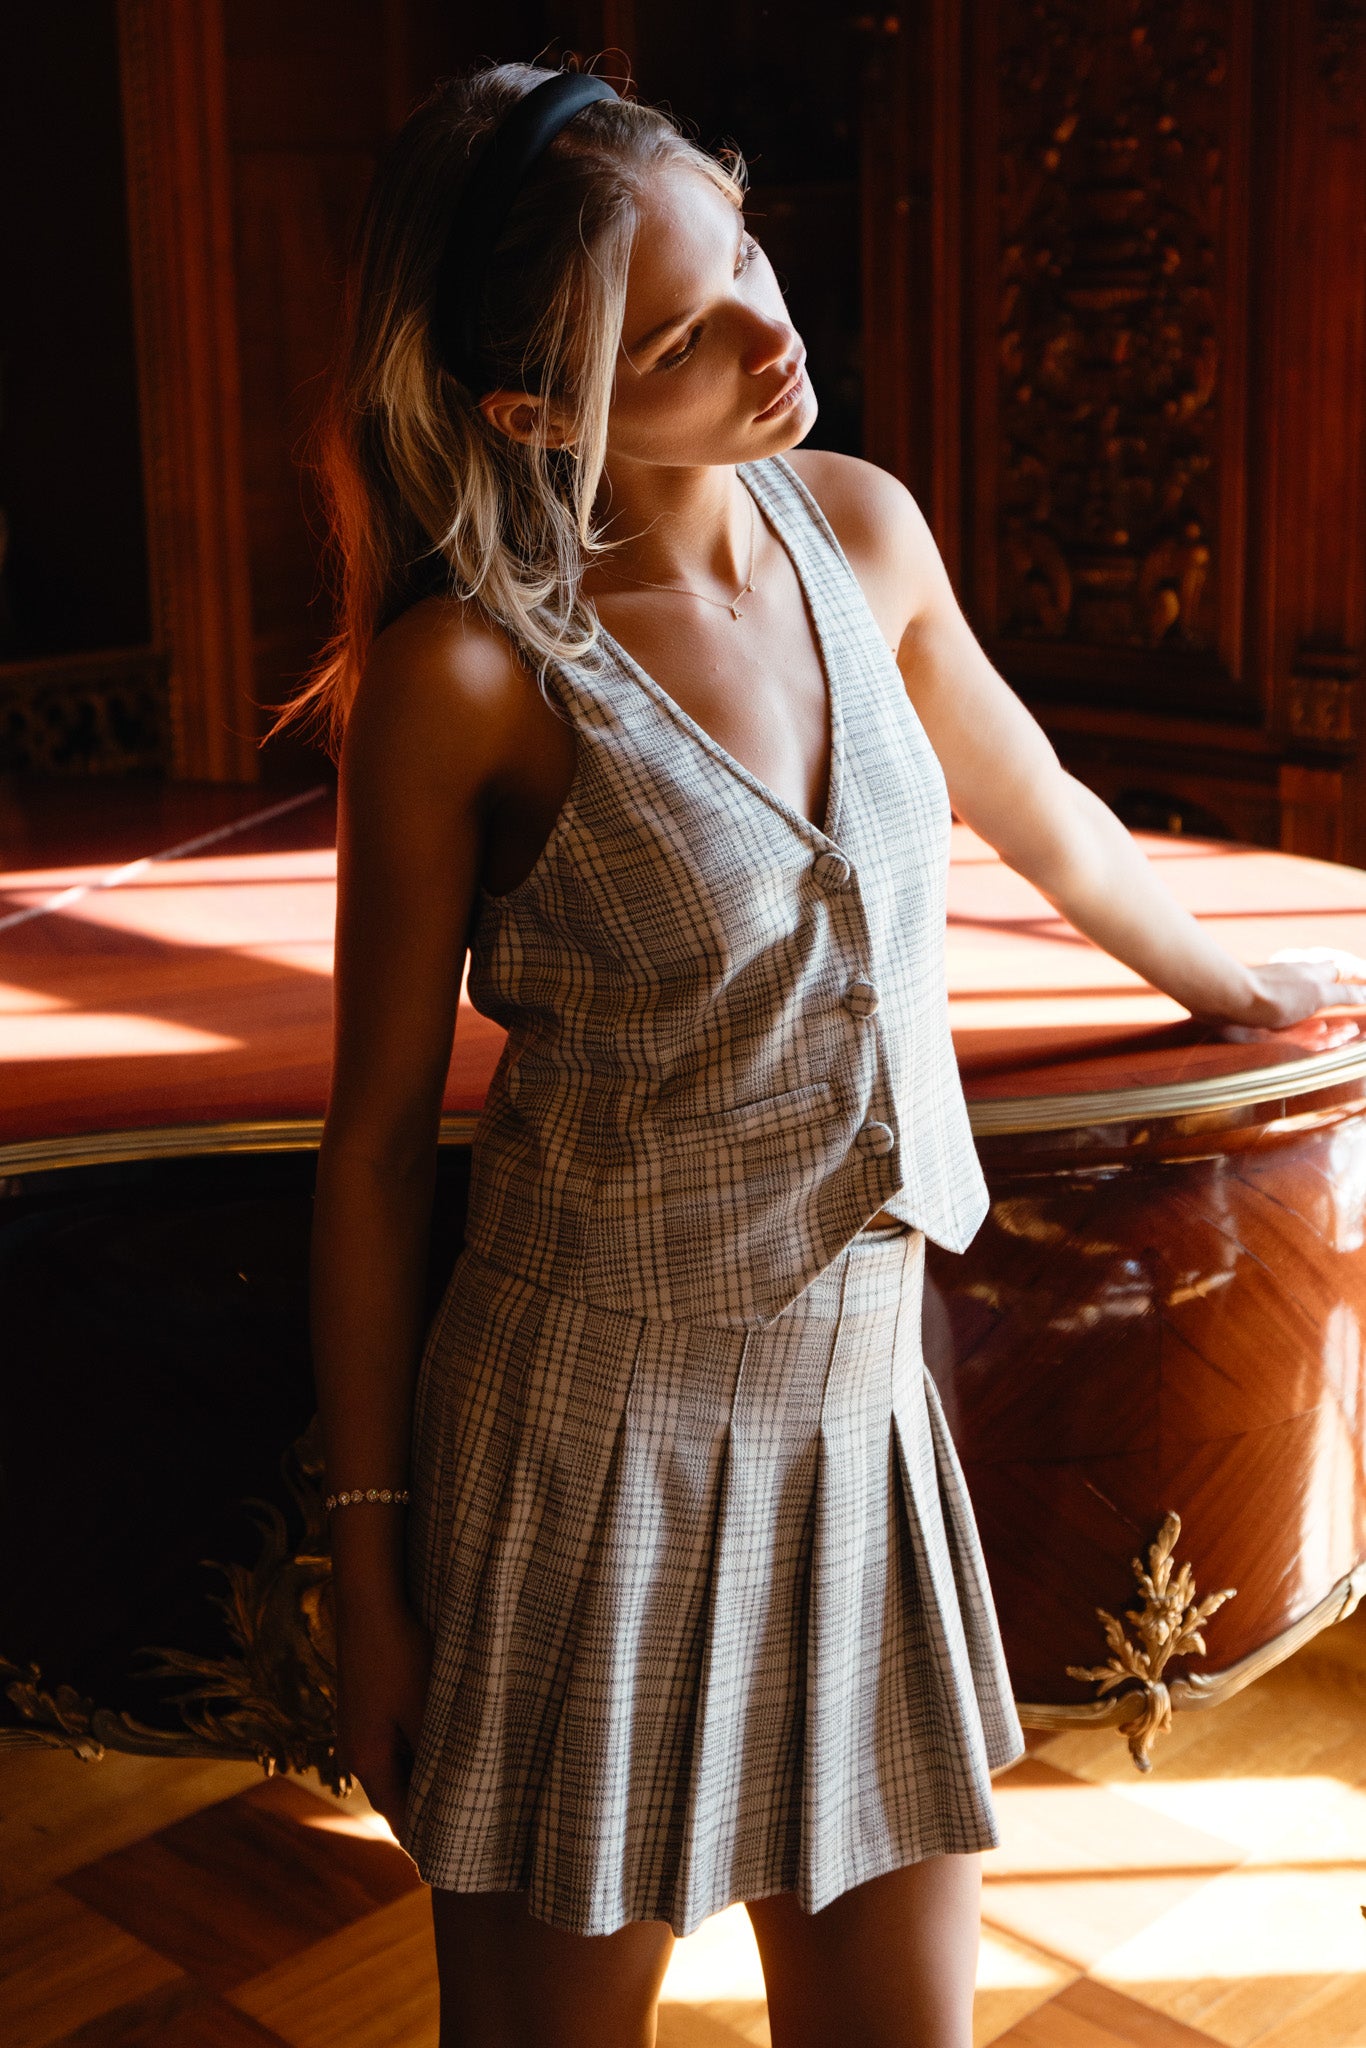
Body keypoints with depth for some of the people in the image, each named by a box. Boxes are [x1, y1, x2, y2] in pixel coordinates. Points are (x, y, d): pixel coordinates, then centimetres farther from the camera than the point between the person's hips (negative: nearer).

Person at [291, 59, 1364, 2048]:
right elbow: (377, 1136, -8)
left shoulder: (860, 527, 1)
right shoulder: (471, 670, -15)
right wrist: (373, 1570, -5)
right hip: (593, 1445, -4)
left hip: (860, 1413, 5)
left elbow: (1047, 822, 19)